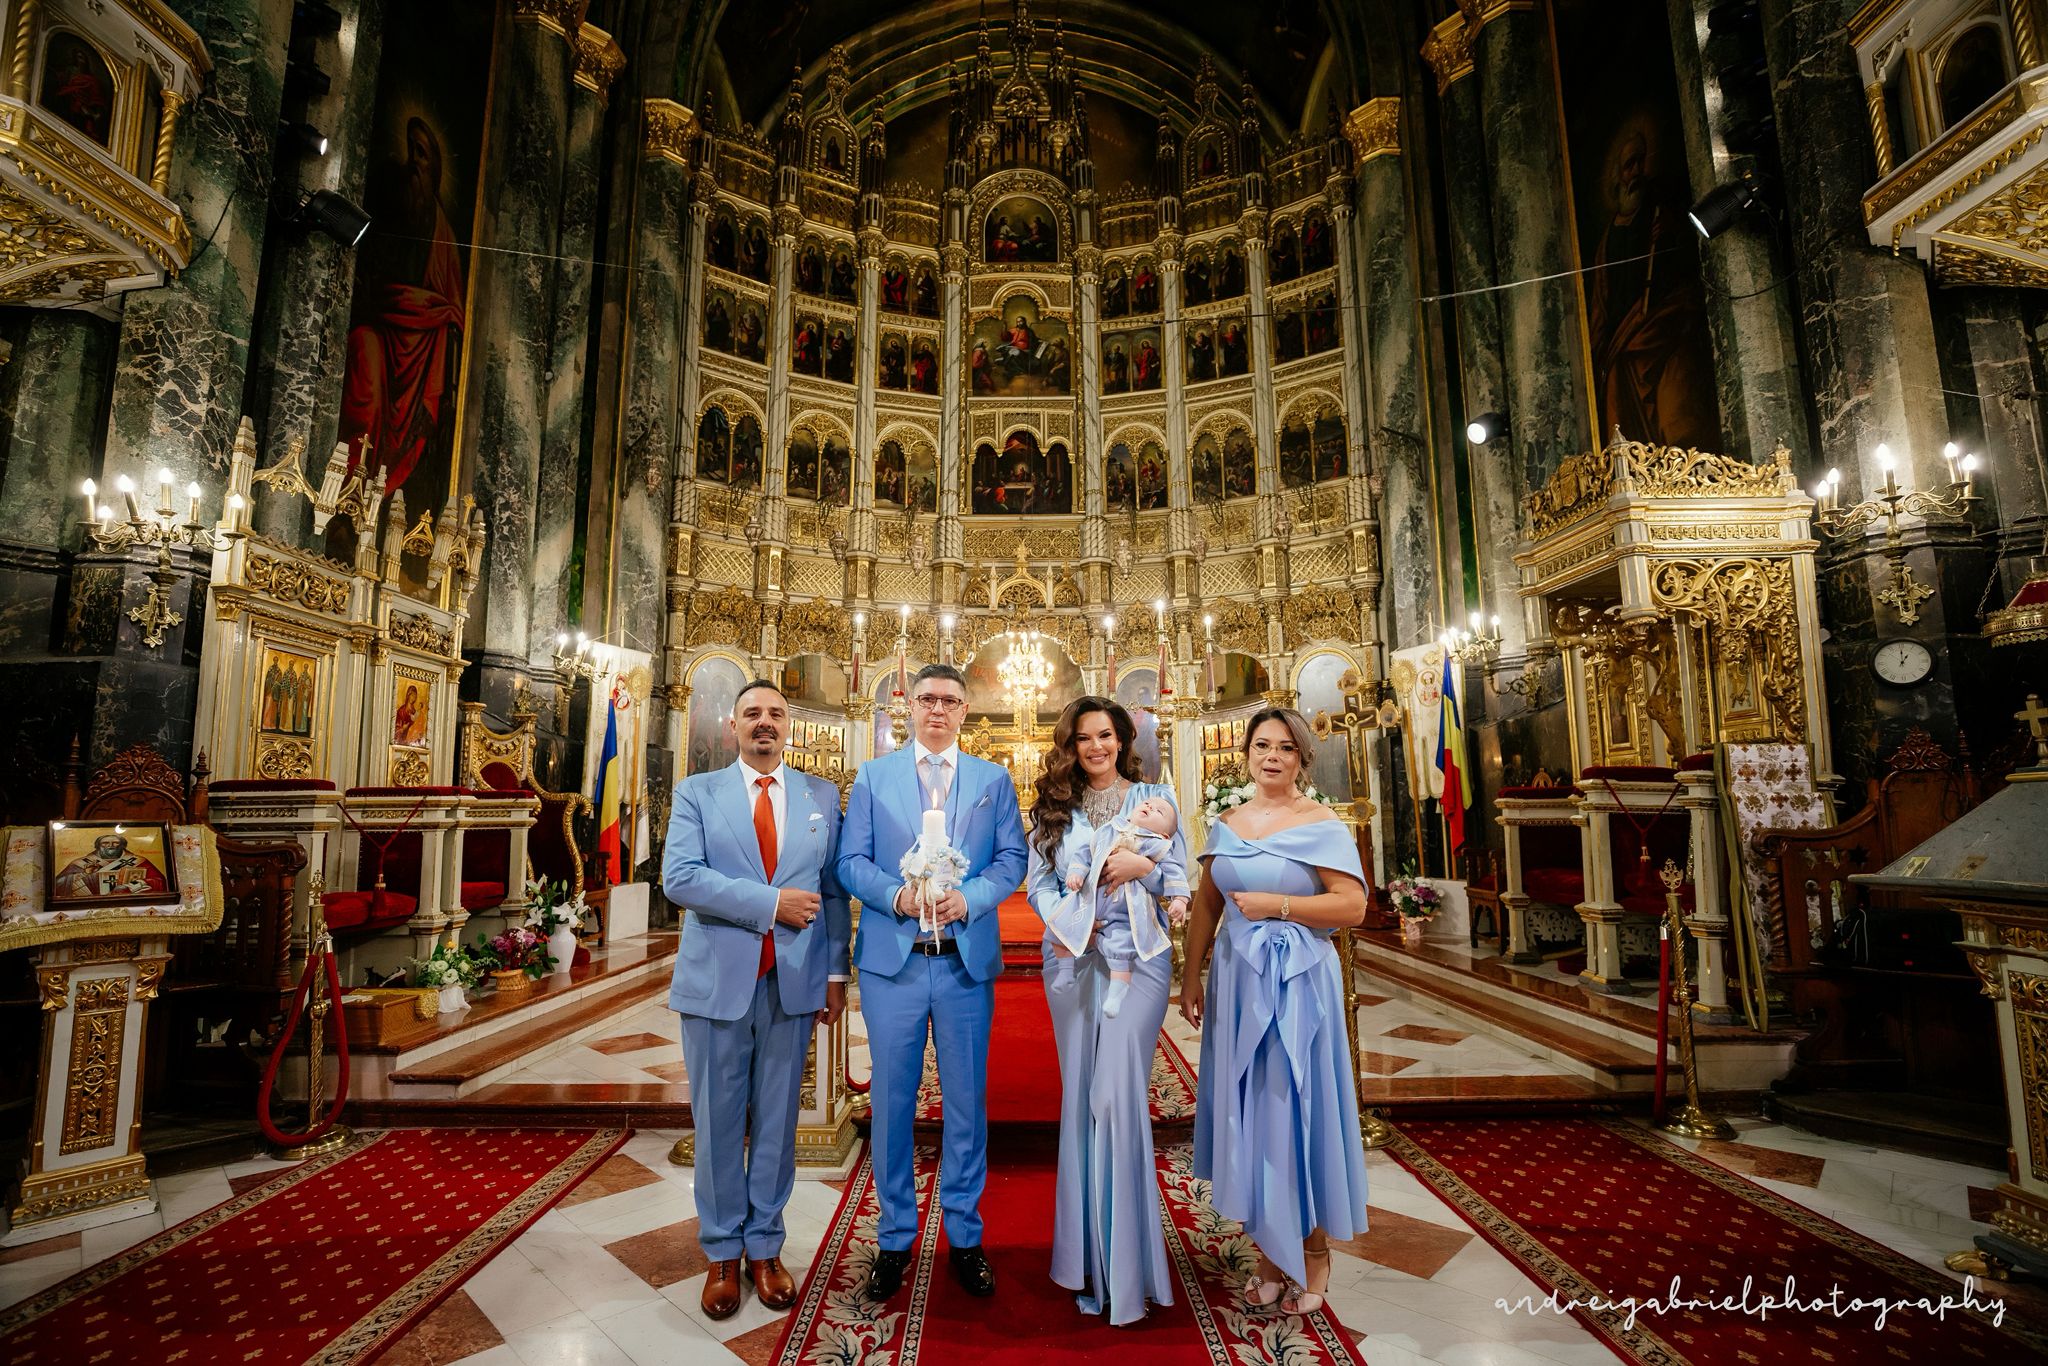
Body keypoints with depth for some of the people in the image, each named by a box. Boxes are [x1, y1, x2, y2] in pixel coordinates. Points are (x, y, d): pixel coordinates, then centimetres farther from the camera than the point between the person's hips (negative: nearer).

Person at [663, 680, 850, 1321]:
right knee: (718, 1124, 11)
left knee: (777, 1123, 12)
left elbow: (834, 887, 6)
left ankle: (765, 1248, 31)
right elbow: (679, 876, -12)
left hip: (793, 982, 1)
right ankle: (723, 1254, 30)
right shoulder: (697, 792, 2)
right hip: (717, 981, -1)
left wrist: (836, 973, 2)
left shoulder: (821, 796, 7)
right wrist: (771, 902, -17)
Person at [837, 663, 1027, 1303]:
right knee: (891, 1101, 10)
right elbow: (851, 861, 1)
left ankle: (964, 1237, 29)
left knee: (966, 1101, 10)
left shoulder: (994, 780, 7)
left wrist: (967, 897, -16)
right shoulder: (872, 776, 6)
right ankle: (894, 1238, 29)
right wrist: (897, 895, -17)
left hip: (967, 959, 0)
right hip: (891, 960, 0)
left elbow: (1012, 858, 1)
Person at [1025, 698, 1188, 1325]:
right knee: (1080, 1097, 8)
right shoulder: (1055, 807, 10)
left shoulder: (1155, 796, 5)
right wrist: (1061, 921, -14)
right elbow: (1038, 881, 4)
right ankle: (1087, 1258, 24)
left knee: (1118, 1095, -9)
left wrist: (1144, 866, -19)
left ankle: (1126, 1265, 7)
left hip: (1137, 959, -2)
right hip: (1072, 961, 2)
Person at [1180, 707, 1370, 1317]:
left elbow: (1352, 904, -14)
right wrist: (1191, 975, 7)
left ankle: (1313, 1251, 26)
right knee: (1247, 1109, 12)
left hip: (1298, 979, -5)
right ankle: (1268, 1250, 29)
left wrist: (1276, 905, -17)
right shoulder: (1228, 824, 8)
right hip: (1237, 978, 5)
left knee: (1297, 1106, 5)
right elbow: (1206, 904, 10)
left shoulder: (1320, 823, -7)